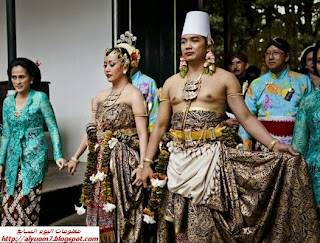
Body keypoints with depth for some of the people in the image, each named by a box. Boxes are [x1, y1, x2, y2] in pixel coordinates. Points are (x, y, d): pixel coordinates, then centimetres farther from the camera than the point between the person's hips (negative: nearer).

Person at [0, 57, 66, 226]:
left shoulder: (40, 98, -5)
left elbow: (53, 128, -5)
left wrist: (58, 155, -13)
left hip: (34, 156, -5)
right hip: (14, 158, 5)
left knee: (26, 204, -5)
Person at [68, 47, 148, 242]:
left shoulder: (134, 95, -6)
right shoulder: (101, 96, 13)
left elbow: (142, 133, -12)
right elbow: (91, 131, 18)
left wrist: (142, 165, -21)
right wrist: (75, 157, 18)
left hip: (122, 160, -6)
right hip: (99, 161, 6)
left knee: (119, 210, 0)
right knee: (99, 209, 10)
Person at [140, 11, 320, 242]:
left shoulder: (225, 78, 1)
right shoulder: (171, 82, 11)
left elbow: (246, 117, -4)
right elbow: (160, 125, 12)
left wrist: (274, 144, -16)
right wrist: (148, 162, 7)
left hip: (211, 157, -4)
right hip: (177, 159, 4)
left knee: (207, 222, -1)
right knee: (180, 223, 9)